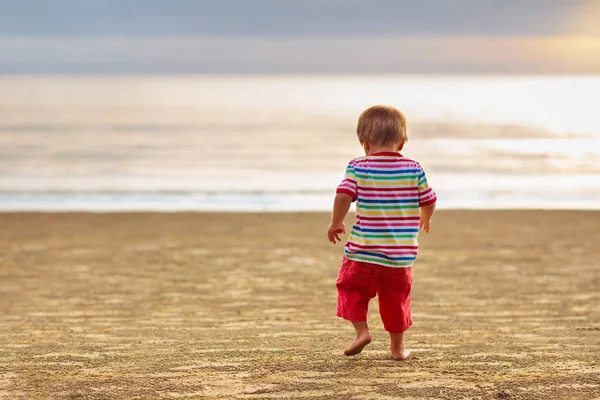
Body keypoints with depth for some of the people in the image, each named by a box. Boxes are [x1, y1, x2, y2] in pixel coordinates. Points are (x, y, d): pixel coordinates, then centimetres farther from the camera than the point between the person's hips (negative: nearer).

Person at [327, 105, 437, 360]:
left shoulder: (358, 168, -6)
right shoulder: (414, 169, 0)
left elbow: (343, 196, -16)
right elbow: (429, 201, 7)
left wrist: (335, 224, 1)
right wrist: (425, 219, 29)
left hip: (363, 251, -2)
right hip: (401, 252, 2)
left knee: (352, 287, 18)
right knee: (396, 297, 14)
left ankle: (361, 330, 3)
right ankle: (397, 346, 21)